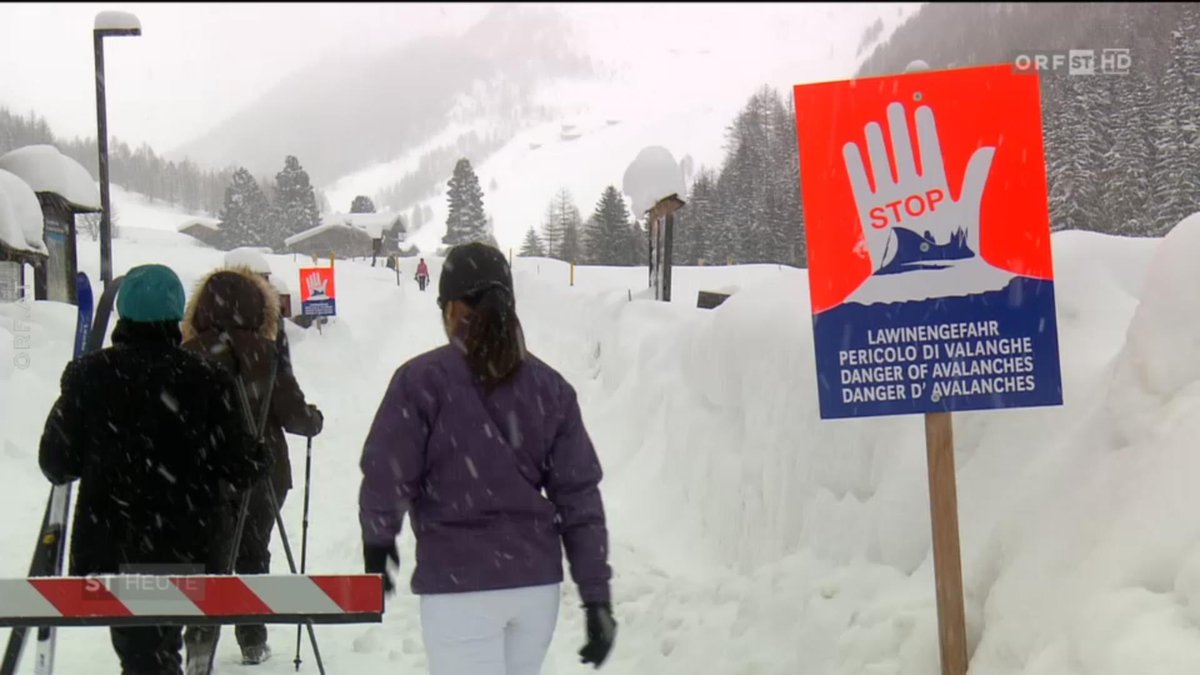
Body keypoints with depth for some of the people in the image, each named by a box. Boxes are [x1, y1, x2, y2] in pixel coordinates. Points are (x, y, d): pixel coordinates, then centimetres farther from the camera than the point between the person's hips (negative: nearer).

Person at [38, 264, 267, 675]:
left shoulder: (89, 375, -6)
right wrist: (260, 459, 14)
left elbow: (57, 464, -1)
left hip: (108, 545, -1)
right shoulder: (206, 380, -9)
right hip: (184, 548, 1)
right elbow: (239, 469, -7)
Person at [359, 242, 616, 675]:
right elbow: (580, 496, 2)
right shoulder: (550, 387, 4)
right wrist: (597, 596, 4)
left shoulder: (422, 380, -9)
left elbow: (387, 477, -8)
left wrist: (377, 540, 13)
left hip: (459, 586, -5)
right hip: (538, 580, 5)